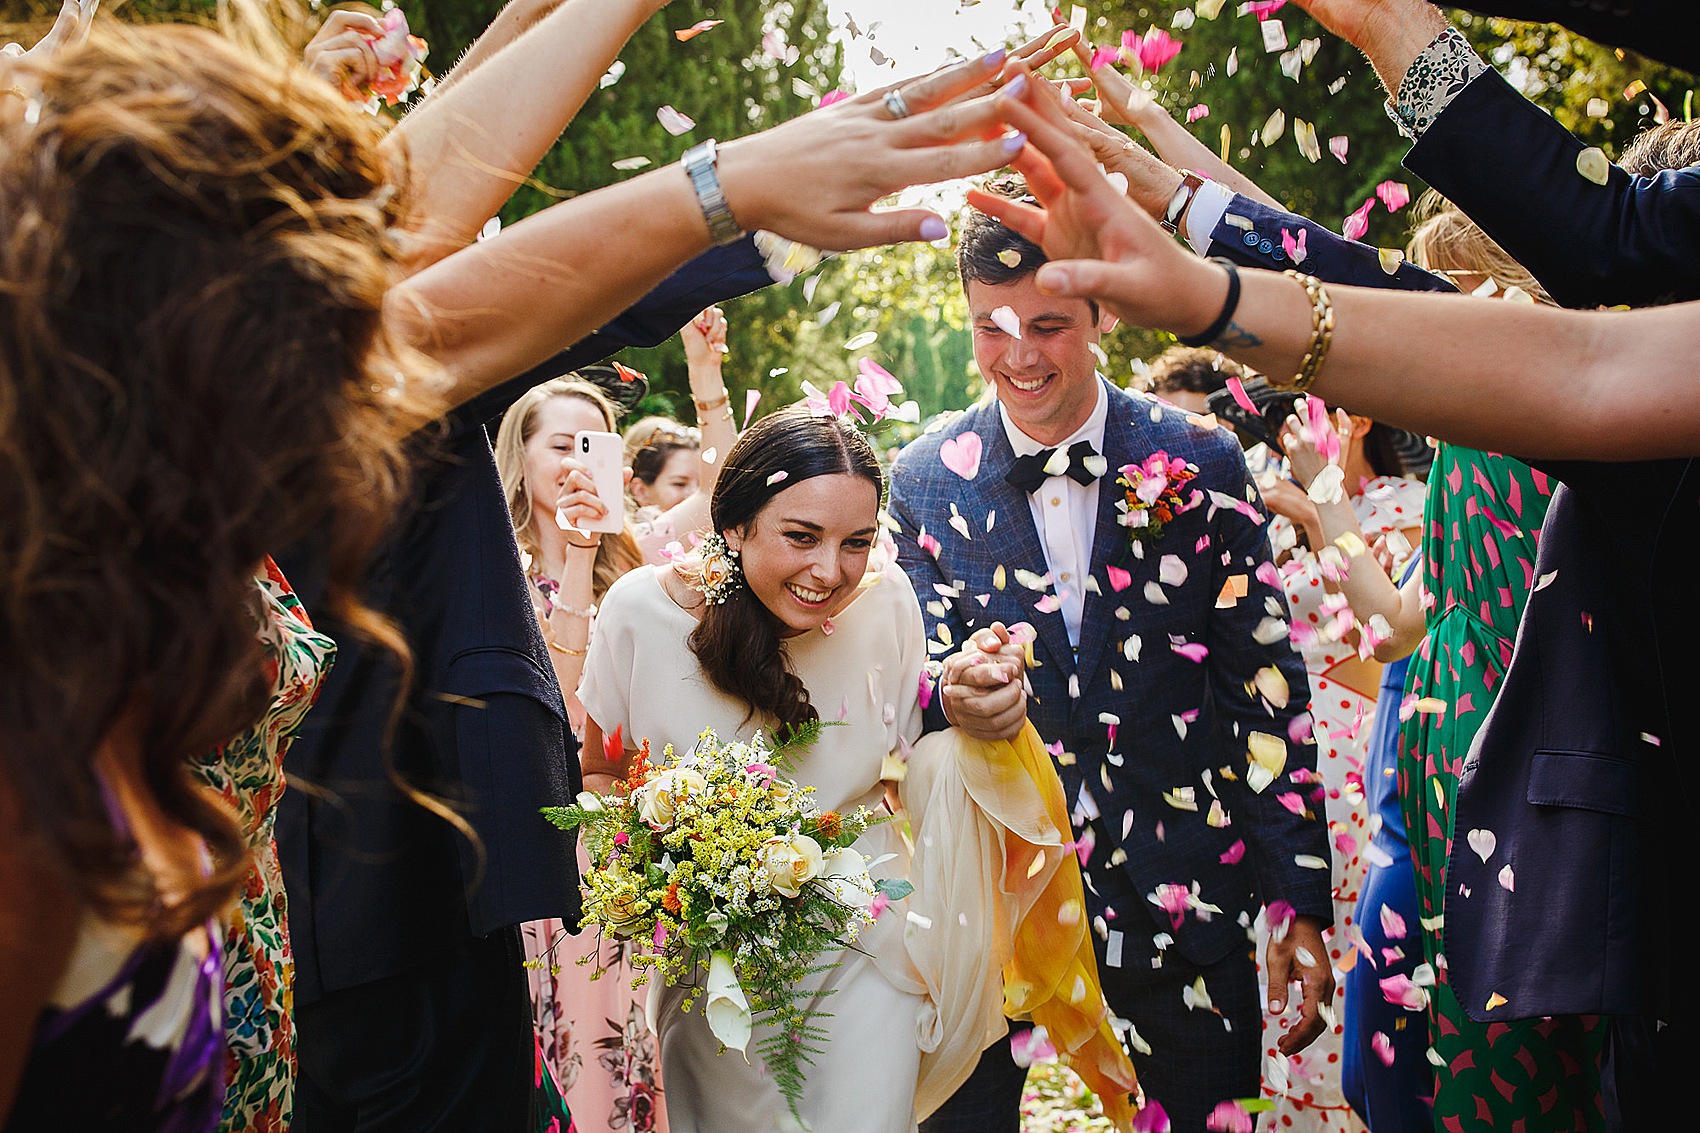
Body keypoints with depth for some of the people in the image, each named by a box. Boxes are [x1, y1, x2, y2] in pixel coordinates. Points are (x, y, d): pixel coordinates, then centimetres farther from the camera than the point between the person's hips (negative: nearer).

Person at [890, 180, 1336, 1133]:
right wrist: (955, 695, -22)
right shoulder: (927, 480, -1)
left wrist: (1302, 909, -5)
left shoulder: (1199, 464, -4)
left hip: (1182, 897, 0)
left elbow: (1268, 689, -2)